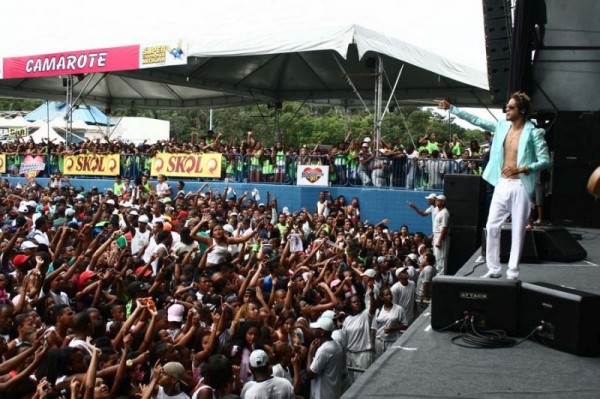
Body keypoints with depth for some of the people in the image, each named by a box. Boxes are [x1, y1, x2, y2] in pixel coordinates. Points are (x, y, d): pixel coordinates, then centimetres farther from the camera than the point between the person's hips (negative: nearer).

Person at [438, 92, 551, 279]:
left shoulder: (533, 133, -6)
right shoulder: (501, 127, 8)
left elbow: (545, 160, -8)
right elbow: (475, 120, 10)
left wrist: (522, 169, -22)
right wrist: (451, 108, 8)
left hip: (520, 186, -5)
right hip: (502, 185, 5)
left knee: (518, 230, 0)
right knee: (492, 227, 4)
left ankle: (513, 272, 9)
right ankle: (494, 268, 14)